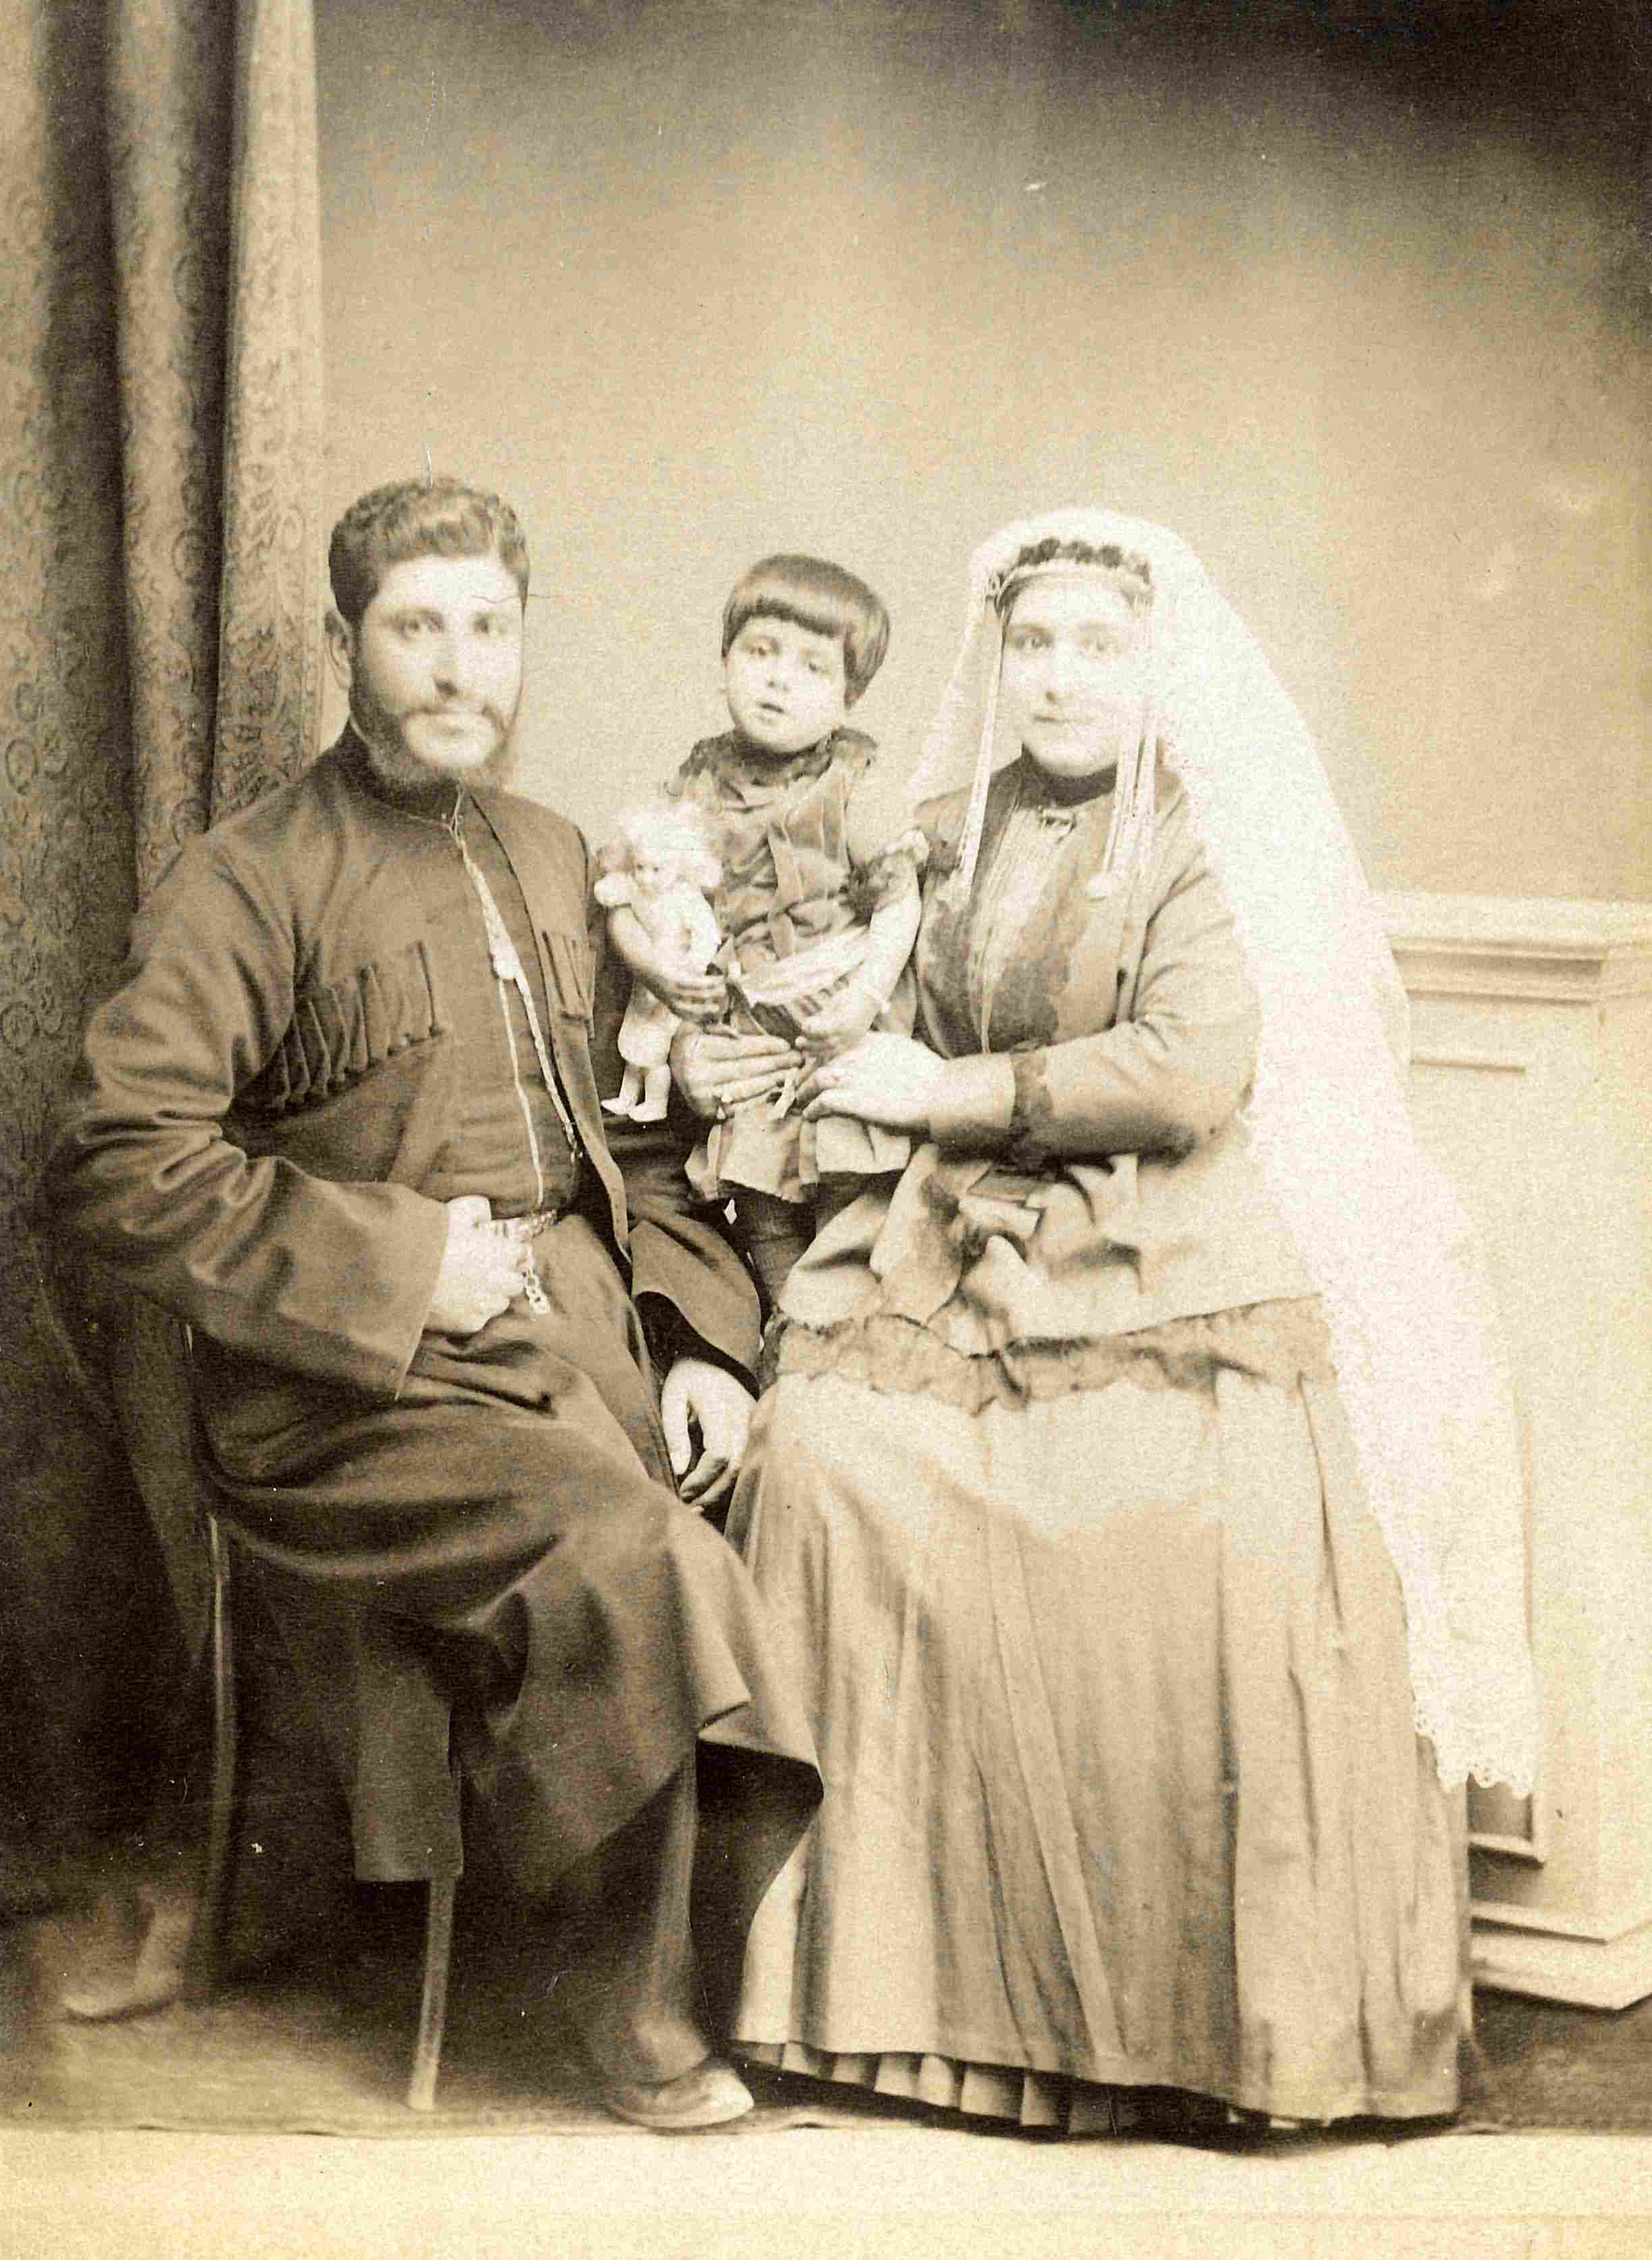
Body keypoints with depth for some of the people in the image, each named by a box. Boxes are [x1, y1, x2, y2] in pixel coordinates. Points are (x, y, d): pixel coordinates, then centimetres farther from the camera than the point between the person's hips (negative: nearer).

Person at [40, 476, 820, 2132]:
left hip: (578, 1329, 6)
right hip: (355, 1382, -6)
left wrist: (694, 1337, 7)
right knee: (620, 1559, -30)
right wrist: (398, 1267, -14)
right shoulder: (250, 884, -2)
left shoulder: (555, 862, 20)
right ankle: (625, 2010, -8)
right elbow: (112, 1164, -12)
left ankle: (763, 1971, 0)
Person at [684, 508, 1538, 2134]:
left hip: (1184, 1290, -5)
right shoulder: (969, 833, 16)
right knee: (824, 1458, -18)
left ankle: (1236, 2019, -10)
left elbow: (1191, 1075, -15)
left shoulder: (1221, 838, -2)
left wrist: (950, 1093, -9)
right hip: (980, 1269, 5)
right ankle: (903, 1977, -8)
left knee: (1223, 1541, -27)